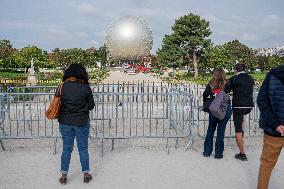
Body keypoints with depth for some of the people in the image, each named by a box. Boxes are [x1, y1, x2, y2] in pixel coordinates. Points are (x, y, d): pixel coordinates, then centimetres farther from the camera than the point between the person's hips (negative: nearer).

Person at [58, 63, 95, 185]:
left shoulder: (63, 87, -6)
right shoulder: (85, 87, -11)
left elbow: (58, 103, -1)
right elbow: (91, 105, -4)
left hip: (65, 122, 2)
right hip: (82, 122, -1)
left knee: (66, 149, 12)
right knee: (83, 149, 11)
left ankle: (63, 176, 19)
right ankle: (86, 174, 21)